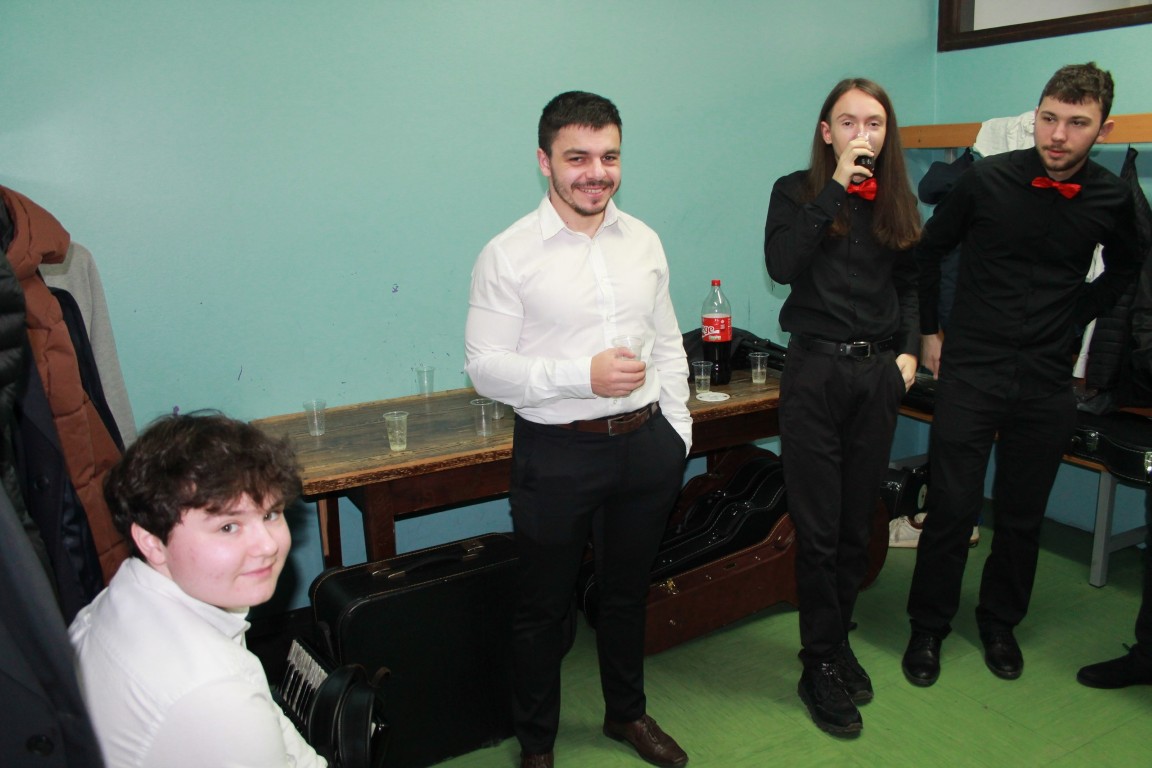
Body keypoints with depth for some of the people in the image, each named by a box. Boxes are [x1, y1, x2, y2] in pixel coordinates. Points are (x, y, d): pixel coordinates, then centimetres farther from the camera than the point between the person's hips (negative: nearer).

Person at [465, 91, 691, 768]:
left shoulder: (643, 241, 6)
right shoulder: (510, 254, -10)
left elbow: (669, 344, 13)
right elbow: (485, 367, -13)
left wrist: (677, 430, 9)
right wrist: (583, 376, -23)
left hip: (646, 445, 5)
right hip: (558, 452, -4)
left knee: (628, 592, 22)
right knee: (545, 606, 11)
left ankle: (628, 712, 46)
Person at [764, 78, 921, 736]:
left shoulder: (898, 200, 10)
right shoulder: (797, 191, -2)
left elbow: (909, 284, 18)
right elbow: (782, 264, -19)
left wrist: (909, 349, 5)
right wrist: (836, 188, -17)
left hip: (878, 372, 4)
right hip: (815, 369, -4)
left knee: (858, 522, 12)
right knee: (818, 528, 1)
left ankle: (839, 640, 31)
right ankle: (821, 665, 16)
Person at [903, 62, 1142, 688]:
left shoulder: (1112, 199, -1)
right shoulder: (986, 180, -8)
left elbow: (1125, 268, 20)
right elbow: (928, 252, 6)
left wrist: (1076, 317, 10)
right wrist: (929, 331, 7)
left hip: (1048, 382, 3)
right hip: (971, 372, -2)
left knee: (1023, 514, 12)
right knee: (951, 508, 0)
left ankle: (1000, 623, 33)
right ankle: (928, 629, 19)